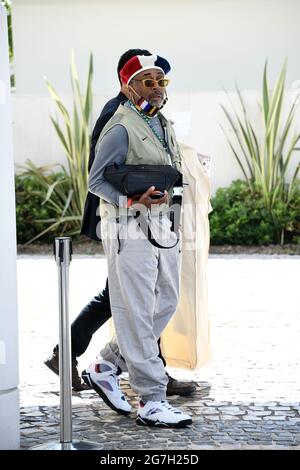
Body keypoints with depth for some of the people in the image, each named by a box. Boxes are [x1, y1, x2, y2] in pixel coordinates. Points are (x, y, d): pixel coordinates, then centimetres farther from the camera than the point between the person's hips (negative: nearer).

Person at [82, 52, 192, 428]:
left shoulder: (162, 124, 14)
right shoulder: (121, 128, -12)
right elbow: (96, 180, -12)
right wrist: (134, 201, -23)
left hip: (162, 226, 9)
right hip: (130, 228, -9)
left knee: (165, 303, 12)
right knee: (137, 314, -5)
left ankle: (105, 369, 23)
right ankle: (151, 402, -2)